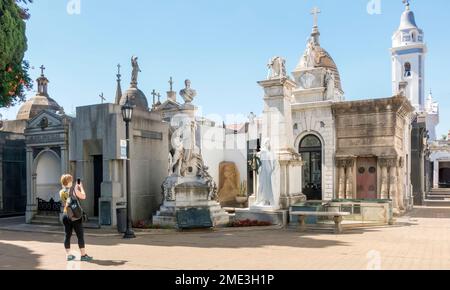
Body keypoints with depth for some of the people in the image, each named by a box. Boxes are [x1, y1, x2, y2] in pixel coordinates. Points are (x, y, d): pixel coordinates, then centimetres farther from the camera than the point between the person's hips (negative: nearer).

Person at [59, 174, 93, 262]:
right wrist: (81, 187, 4)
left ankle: (69, 255, 13)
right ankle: (83, 255, 2)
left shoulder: (61, 192, 6)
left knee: (67, 235, 9)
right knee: (80, 235, 0)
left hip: (65, 215, 6)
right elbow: (83, 196, -7)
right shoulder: (74, 189, -11)